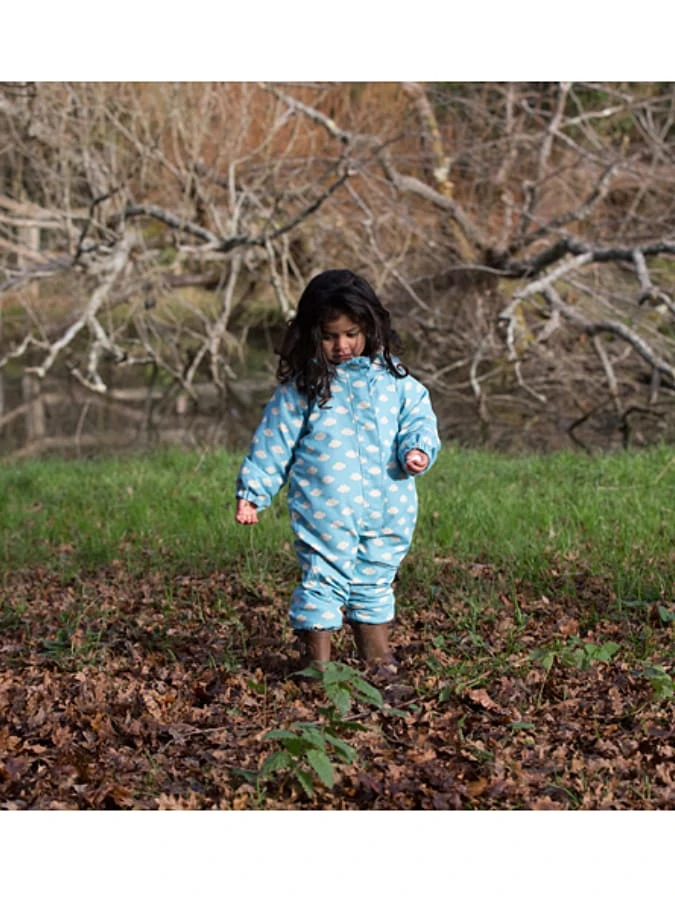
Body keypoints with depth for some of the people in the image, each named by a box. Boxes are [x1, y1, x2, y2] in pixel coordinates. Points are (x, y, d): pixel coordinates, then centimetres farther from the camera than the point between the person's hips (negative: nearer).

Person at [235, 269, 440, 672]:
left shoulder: (392, 377, 5)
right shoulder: (303, 385, -1)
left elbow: (418, 416, 7)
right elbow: (274, 441, 1)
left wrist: (418, 448, -14)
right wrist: (252, 492, -1)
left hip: (387, 510, 3)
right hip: (324, 512, -3)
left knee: (375, 583, 16)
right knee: (323, 582, -3)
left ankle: (378, 658, 31)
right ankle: (317, 662, 8)